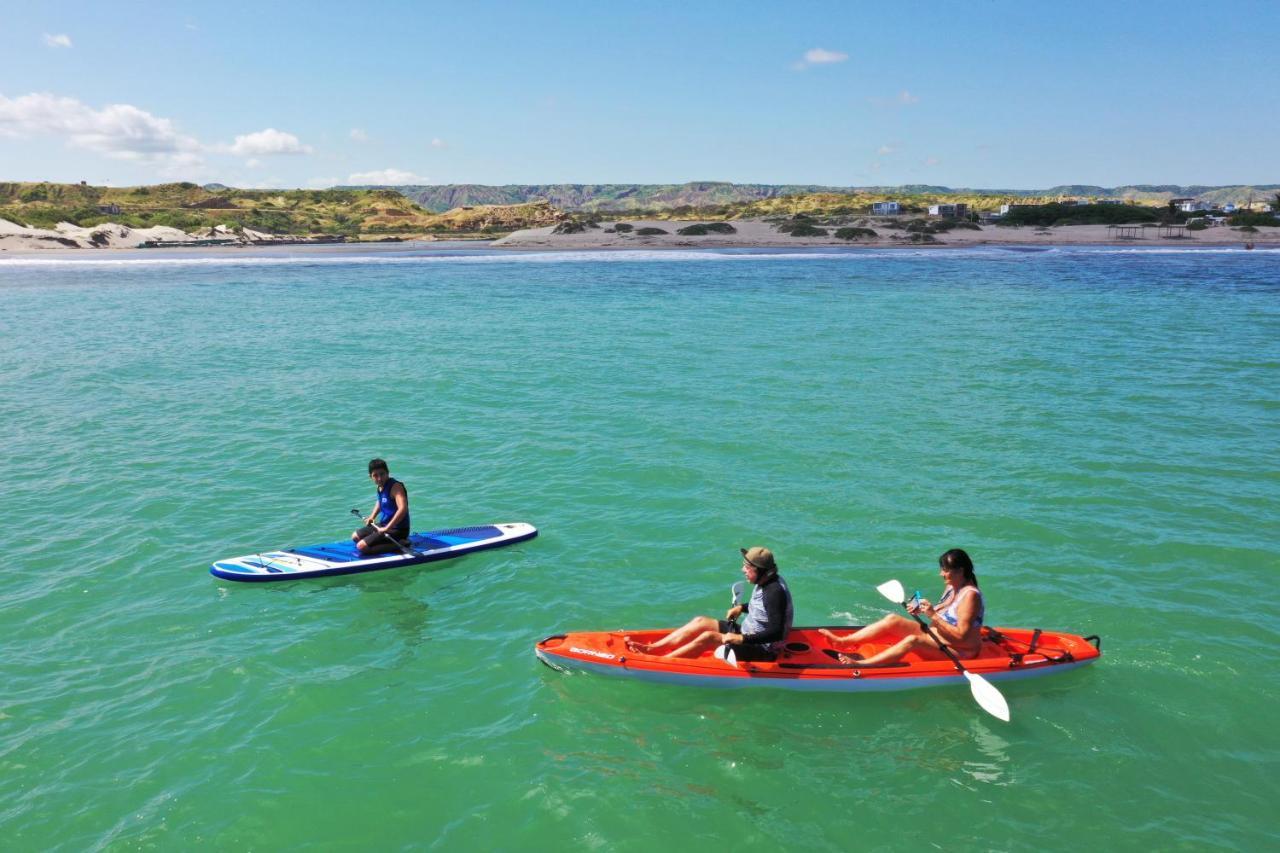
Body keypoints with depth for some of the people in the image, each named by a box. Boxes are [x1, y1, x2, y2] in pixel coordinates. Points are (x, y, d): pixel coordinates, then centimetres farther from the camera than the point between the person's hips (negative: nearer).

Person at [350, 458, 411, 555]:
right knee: (355, 537, 22)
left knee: (362, 546, -18)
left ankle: (399, 545, -12)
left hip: (396, 530, -10)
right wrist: (371, 517, 15)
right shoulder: (380, 487, 6)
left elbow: (403, 509, -36)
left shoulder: (395, 486, -22)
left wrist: (387, 528, -35)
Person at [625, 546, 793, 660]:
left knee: (708, 637, -22)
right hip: (748, 635, 10)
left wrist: (741, 639, -34)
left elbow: (776, 633, -32)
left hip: (762, 652, -10)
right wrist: (742, 607, 8)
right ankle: (650, 649, -2)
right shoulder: (768, 581, 4)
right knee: (700, 622, 1)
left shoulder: (774, 592, -26)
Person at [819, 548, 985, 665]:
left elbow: (961, 635, -24)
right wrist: (922, 610, -4)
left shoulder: (970, 595, -20)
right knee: (893, 619, -6)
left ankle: (860, 664, -42)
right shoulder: (952, 587, 7)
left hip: (958, 651, -9)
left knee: (912, 640, -34)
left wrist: (933, 616, -27)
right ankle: (841, 641, -12)